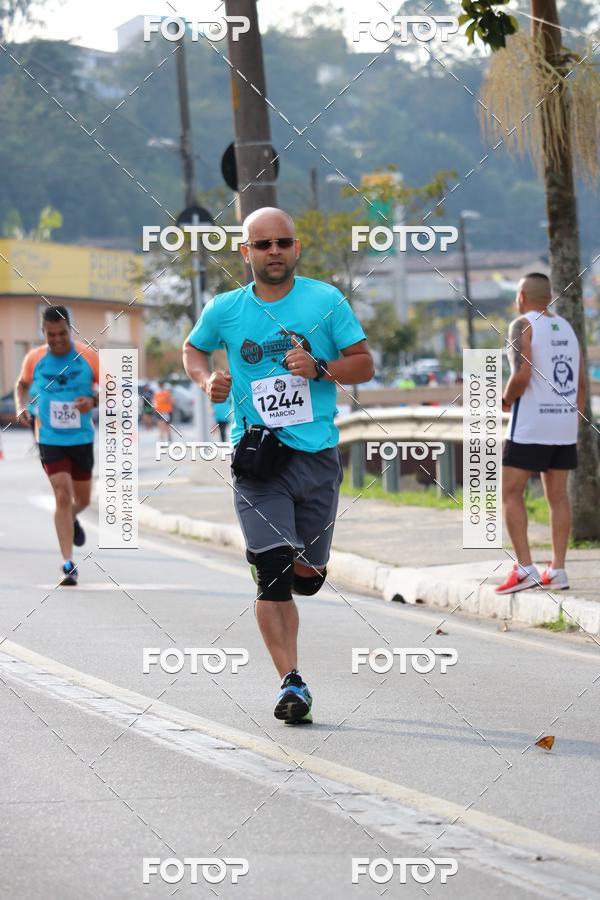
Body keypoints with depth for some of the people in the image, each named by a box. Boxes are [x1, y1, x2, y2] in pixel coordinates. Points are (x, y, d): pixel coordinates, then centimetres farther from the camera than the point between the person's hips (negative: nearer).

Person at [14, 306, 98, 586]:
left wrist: (94, 400, -23)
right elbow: (22, 385, 15)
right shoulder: (34, 358, -5)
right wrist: (21, 407, -4)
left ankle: (72, 520, 54)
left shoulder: (88, 356, -9)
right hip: (50, 439, -2)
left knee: (82, 499, 17)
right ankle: (68, 565, -13)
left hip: (82, 438, 2)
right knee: (63, 496, -15)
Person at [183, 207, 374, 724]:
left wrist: (319, 368, -13)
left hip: (317, 454, 1)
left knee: (308, 576, 8)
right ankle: (290, 682, -12)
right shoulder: (225, 310, 5)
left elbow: (364, 366, 5)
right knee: (273, 572, -14)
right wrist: (207, 381, 3)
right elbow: (193, 349, 24)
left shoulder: (326, 301, 2)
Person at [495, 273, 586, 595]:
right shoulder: (566, 328, 12)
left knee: (511, 493, -1)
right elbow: (581, 383, 12)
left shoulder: (523, 326, -9)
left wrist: (506, 401, -2)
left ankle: (525, 569, -11)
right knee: (557, 495, 10)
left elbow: (522, 377, -20)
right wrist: (572, 424, 18)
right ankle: (557, 571, 7)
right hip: (565, 424, 7)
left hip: (530, 425, -7)